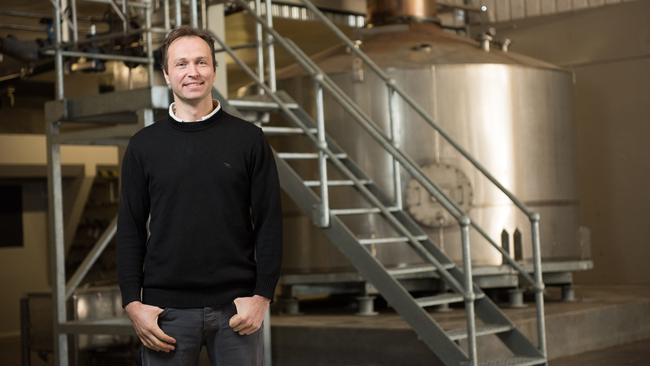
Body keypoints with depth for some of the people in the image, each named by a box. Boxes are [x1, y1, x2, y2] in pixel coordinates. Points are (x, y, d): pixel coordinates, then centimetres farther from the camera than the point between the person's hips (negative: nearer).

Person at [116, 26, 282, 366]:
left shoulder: (248, 138, 2)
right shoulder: (144, 145, 4)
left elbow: (269, 222, 0)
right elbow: (131, 229, 4)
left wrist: (262, 295, -7)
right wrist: (132, 303, -4)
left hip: (236, 305, 0)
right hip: (167, 308, 1)